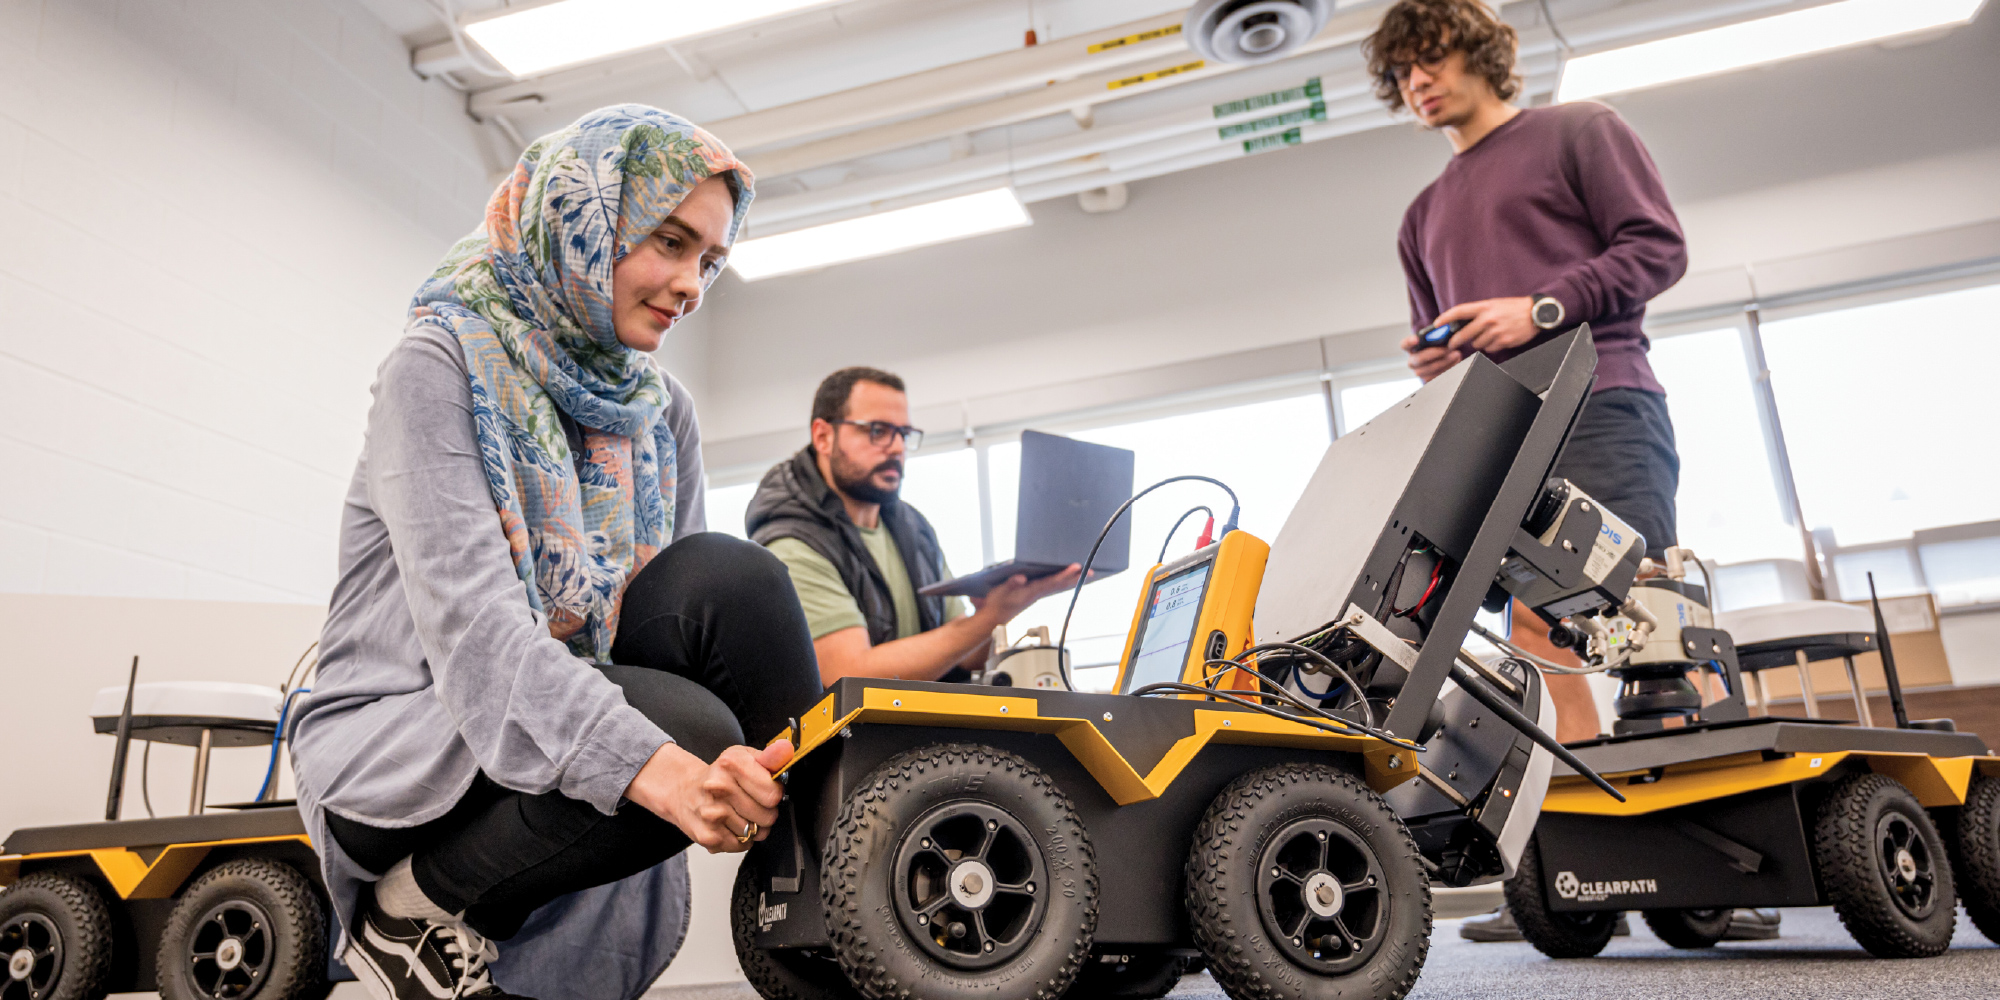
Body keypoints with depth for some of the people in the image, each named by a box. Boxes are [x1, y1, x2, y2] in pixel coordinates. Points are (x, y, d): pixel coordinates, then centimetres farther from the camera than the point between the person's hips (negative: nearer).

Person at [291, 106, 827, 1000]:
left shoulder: (661, 414, 7)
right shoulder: (440, 366, -11)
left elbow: (703, 600, -2)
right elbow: (469, 615, -25)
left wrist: (738, 769, -23)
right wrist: (653, 765, -40)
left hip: (566, 714, 5)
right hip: (403, 744, -5)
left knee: (732, 575, -21)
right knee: (687, 723, -32)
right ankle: (415, 908, -7)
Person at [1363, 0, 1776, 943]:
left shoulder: (1578, 131, 12)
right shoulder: (1424, 216, 28)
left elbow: (1657, 245, 0)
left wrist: (1543, 309, -13)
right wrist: (1434, 362, 4)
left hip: (1600, 410, -5)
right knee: (1536, 637, -3)